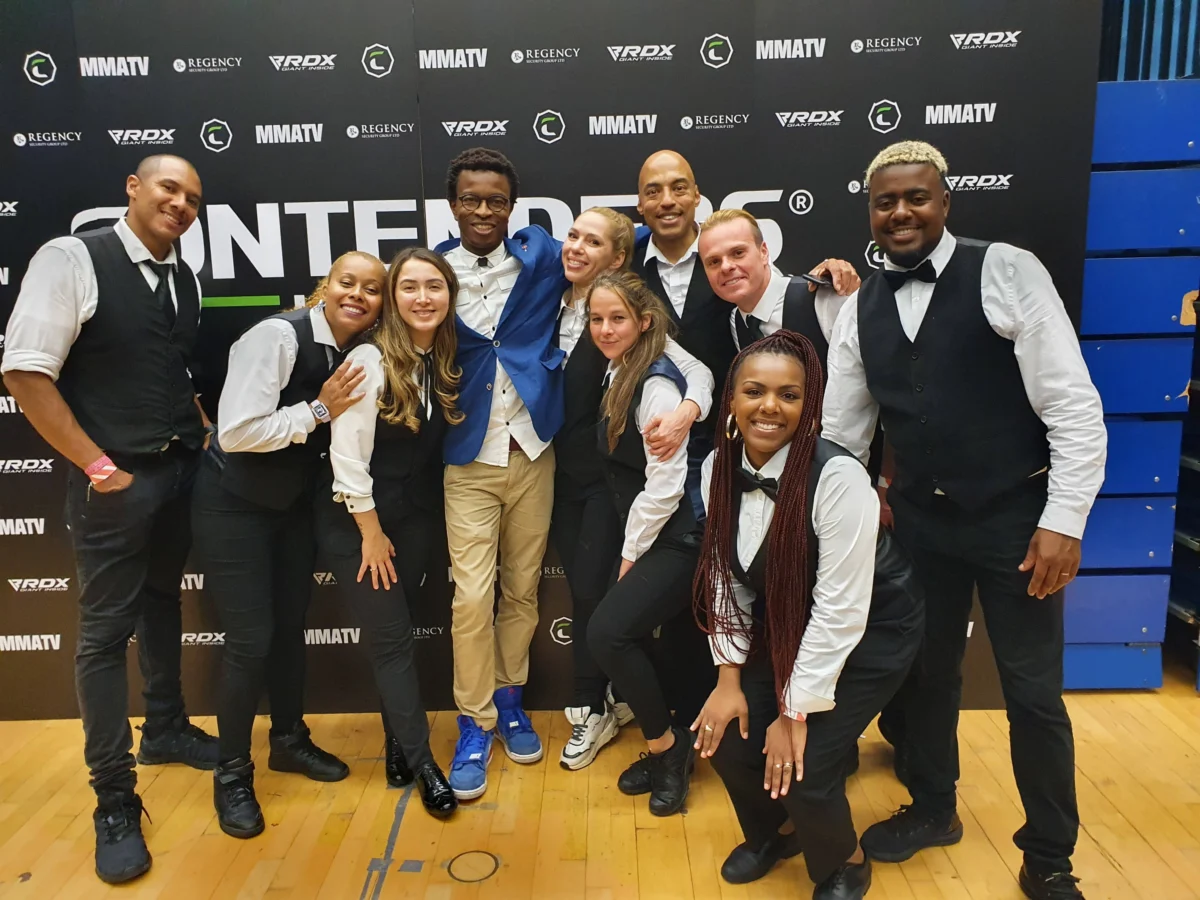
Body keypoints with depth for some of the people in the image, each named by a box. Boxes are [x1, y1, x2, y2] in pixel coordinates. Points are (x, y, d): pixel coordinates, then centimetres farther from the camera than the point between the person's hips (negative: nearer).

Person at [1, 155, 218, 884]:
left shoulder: (187, 281, 9)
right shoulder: (72, 259, -11)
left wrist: (208, 437, 3)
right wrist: (97, 466, -15)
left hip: (183, 470, 7)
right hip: (115, 480, -6)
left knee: (163, 603, 21)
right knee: (106, 630, 1)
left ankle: (167, 731, 40)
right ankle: (115, 803, 12)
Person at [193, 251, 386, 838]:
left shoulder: (358, 352, -2)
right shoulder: (277, 336, -23)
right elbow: (236, 433, -27)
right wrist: (318, 410, -25)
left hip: (296, 503, 7)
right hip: (235, 505, -6)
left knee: (291, 625, 17)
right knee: (251, 639, -4)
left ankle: (290, 739, 37)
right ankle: (232, 773, 17)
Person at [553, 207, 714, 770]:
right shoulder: (550, 309, 3)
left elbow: (696, 369, -20)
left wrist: (687, 411, -40)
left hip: (610, 476, -5)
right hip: (562, 474, 5)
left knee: (592, 590, -1)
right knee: (582, 590, 11)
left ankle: (594, 708, 19)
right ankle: (611, 698, 29)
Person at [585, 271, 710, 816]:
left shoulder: (656, 384, -18)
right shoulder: (619, 374, 8)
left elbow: (665, 486, -19)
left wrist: (631, 556, -10)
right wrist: (630, 552, 7)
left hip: (678, 540, -9)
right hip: (646, 537, 9)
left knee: (607, 633, -16)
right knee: (618, 634, 7)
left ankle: (666, 745, 6)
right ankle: (667, 750, 25)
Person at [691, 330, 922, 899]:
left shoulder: (838, 476, -30)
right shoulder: (718, 467, -12)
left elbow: (841, 609, -26)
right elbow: (726, 576, -3)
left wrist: (797, 712, -20)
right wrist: (730, 676, -6)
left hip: (868, 630, -5)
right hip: (786, 627, 6)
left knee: (802, 765, -15)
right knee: (724, 738, -4)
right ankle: (768, 833, 32)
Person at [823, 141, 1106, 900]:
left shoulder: (1006, 272, -10)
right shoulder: (861, 309, 5)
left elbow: (1075, 405, -11)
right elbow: (838, 431, 9)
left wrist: (1064, 520, -15)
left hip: (1015, 517, -4)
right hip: (921, 519, 4)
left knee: (1033, 693, 6)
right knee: (926, 673, 17)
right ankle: (933, 809, 42)